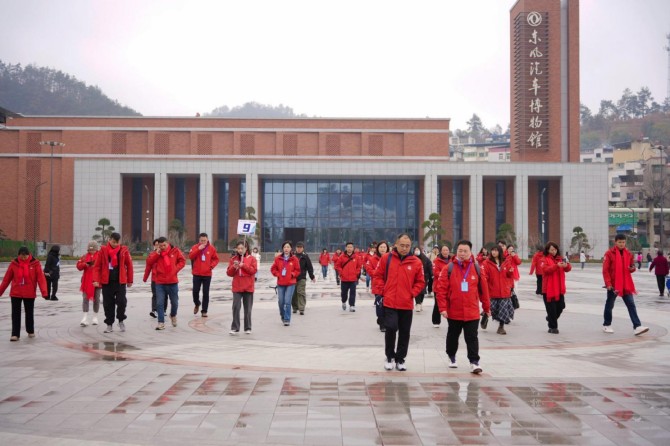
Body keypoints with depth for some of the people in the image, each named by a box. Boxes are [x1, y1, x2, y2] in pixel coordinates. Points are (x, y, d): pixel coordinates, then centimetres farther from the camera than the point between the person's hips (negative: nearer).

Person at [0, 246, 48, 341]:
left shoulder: (35, 263, -8)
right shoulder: (14, 264, -3)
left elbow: (41, 278, -12)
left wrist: (44, 292, -21)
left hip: (29, 294, -1)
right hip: (15, 293, 1)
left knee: (29, 313, 13)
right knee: (15, 314, 1)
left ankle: (30, 331, 30)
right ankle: (15, 334, 6)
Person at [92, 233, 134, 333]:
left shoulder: (124, 250, 0)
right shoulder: (103, 250, -1)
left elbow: (129, 265, 5)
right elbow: (97, 266, -1)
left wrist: (130, 280, 7)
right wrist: (96, 280, -10)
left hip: (120, 281, -1)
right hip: (106, 282, 1)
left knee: (121, 301, -7)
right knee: (108, 304, 6)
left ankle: (121, 320, 17)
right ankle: (109, 324, 19)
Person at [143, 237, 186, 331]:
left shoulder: (175, 251, -2)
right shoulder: (155, 253, 2)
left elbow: (182, 261, 1)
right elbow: (149, 262, -9)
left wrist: (176, 269, -12)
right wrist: (157, 253, -16)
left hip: (173, 282, 0)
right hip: (160, 282, 0)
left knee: (174, 302, 13)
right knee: (160, 303, -4)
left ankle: (173, 315, 42)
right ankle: (161, 323, 2)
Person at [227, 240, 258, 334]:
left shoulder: (251, 258, 1)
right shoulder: (233, 259, 7)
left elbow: (254, 270, -10)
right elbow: (229, 273, 5)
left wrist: (243, 265, -18)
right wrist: (234, 267, -14)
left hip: (248, 287, -1)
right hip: (237, 287, 1)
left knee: (248, 308, 7)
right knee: (236, 307, -8)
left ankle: (247, 328, 15)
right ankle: (235, 328, -2)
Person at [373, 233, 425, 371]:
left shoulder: (416, 262, -1)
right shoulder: (386, 258, -2)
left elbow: (421, 282, 7)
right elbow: (378, 276, 6)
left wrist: (412, 293, -4)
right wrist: (382, 291, -1)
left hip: (407, 304, 2)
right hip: (389, 303, -2)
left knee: (404, 333, 8)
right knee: (391, 329, -7)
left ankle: (400, 359, 23)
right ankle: (390, 357, 14)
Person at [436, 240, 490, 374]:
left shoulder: (476, 268, -1)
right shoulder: (449, 268, -6)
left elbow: (483, 289, 6)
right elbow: (441, 289, -8)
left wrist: (486, 307, 10)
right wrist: (443, 308, -13)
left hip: (472, 312, 0)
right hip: (453, 311, 1)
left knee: (472, 338, -1)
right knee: (453, 336, 18)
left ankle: (474, 362, 2)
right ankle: (451, 357, 37)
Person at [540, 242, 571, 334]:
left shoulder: (560, 259, 12)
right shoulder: (545, 259, -3)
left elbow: (568, 269, 2)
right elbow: (546, 269, -20)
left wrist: (566, 265, -22)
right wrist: (557, 266, -33)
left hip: (559, 289, 5)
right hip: (549, 289, -5)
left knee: (560, 307, 7)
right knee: (551, 308, -1)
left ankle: (550, 319, 33)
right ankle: (553, 327, 9)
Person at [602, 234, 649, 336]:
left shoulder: (628, 254, 7)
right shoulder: (609, 253, -8)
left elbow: (631, 267, 17)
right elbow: (605, 270, -11)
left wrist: (632, 268, -8)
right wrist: (608, 283, -17)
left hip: (626, 284, 4)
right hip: (613, 284, -4)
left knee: (631, 305, -4)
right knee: (610, 305, 9)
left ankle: (637, 327, -8)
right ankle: (607, 325, 23)